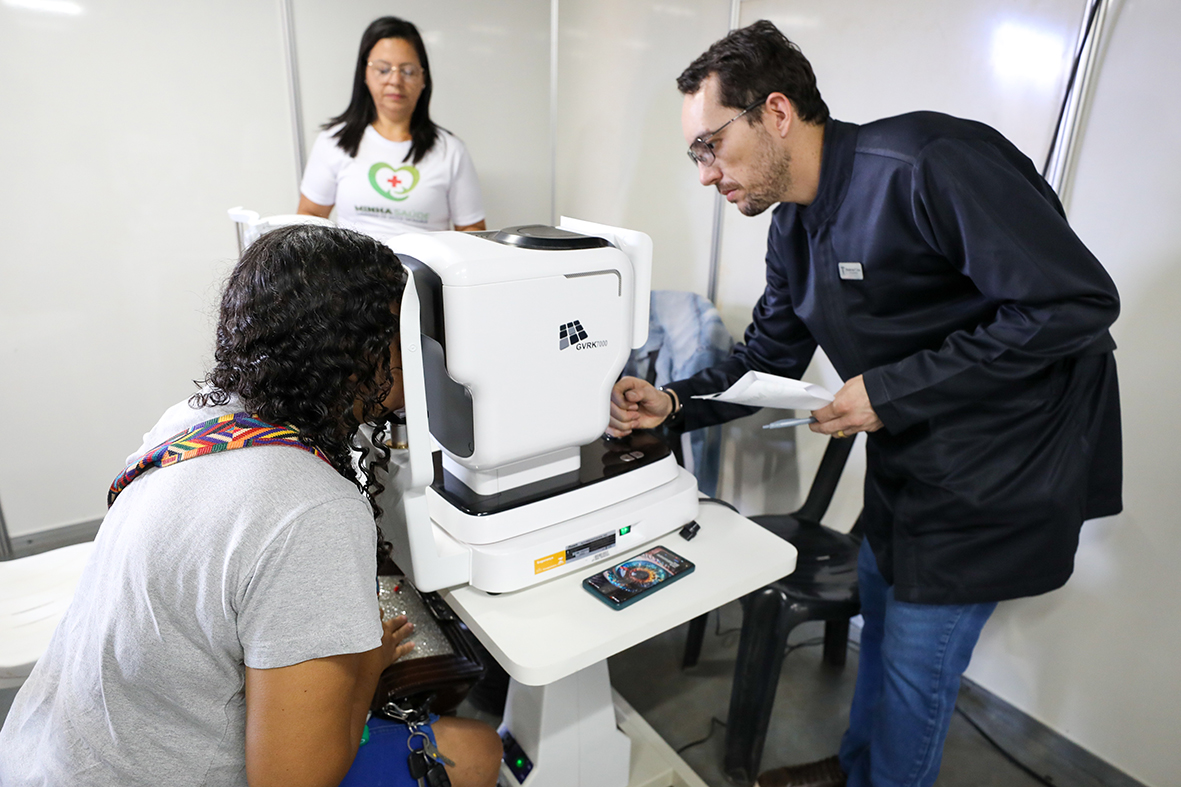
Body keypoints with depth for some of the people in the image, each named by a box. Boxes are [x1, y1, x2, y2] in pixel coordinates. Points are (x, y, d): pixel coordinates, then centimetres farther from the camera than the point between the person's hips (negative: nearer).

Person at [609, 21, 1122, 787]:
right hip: (909, 461, 8)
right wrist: (674, 404, -11)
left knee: (913, 668, 5)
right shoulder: (794, 227, 1)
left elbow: (1077, 304, -26)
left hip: (1003, 467, -8)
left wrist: (891, 392, -26)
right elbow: (768, 357, 6)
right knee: (879, 619, 24)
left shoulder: (930, 163, -26)